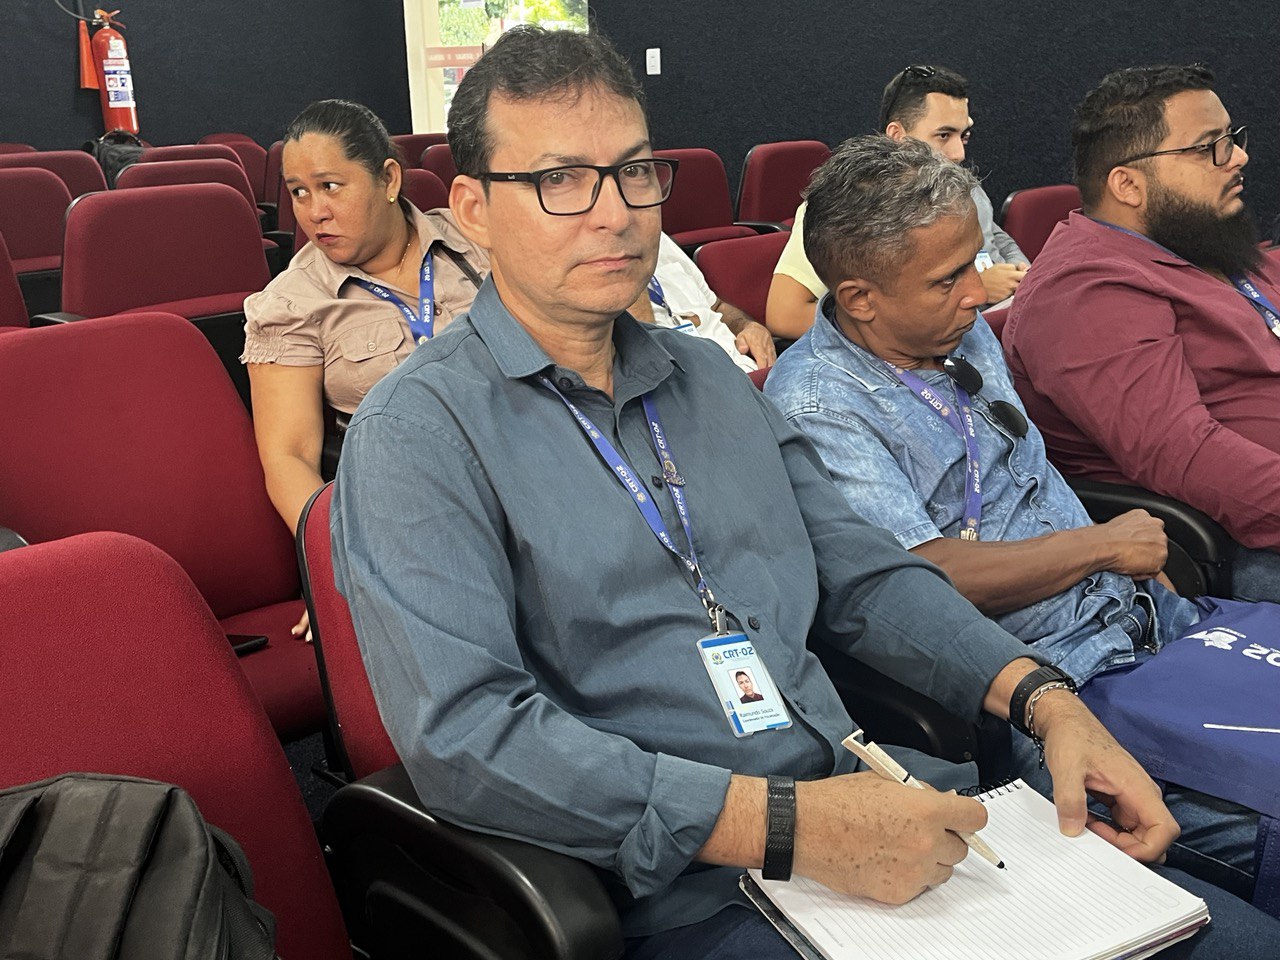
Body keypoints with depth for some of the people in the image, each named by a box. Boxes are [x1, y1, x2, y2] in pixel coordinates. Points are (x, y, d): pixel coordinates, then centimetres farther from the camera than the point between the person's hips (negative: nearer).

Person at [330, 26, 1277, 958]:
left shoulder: (709, 376, 15)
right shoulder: (419, 432, -8)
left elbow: (863, 572, 16)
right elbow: (463, 730, -19)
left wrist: (1046, 699, 1)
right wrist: (784, 825, -24)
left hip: (869, 810, 7)